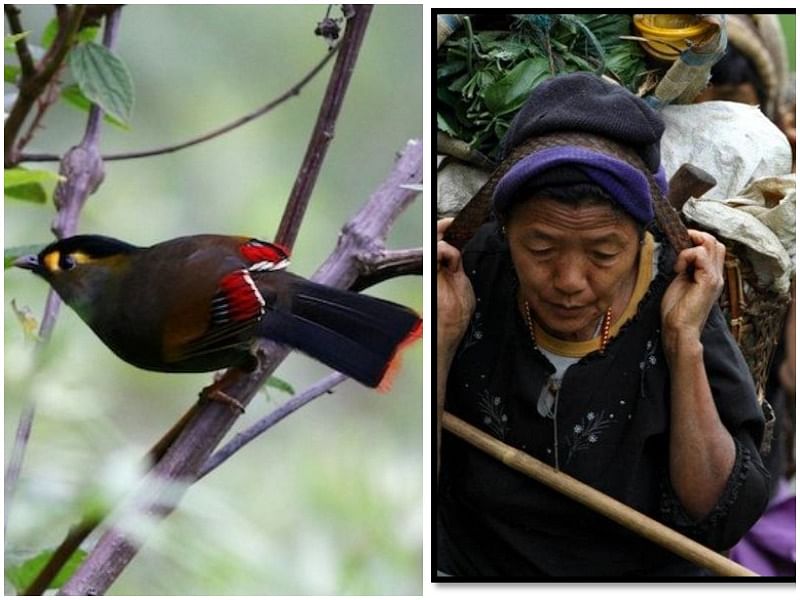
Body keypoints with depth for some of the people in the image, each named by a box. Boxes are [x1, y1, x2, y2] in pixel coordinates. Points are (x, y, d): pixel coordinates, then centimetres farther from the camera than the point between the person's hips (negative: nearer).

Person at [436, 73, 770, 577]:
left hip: (642, 574, 0)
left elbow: (721, 522, -11)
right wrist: (442, 338, -18)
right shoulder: (467, 280, -10)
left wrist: (685, 346, -16)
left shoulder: (673, 301, -10)